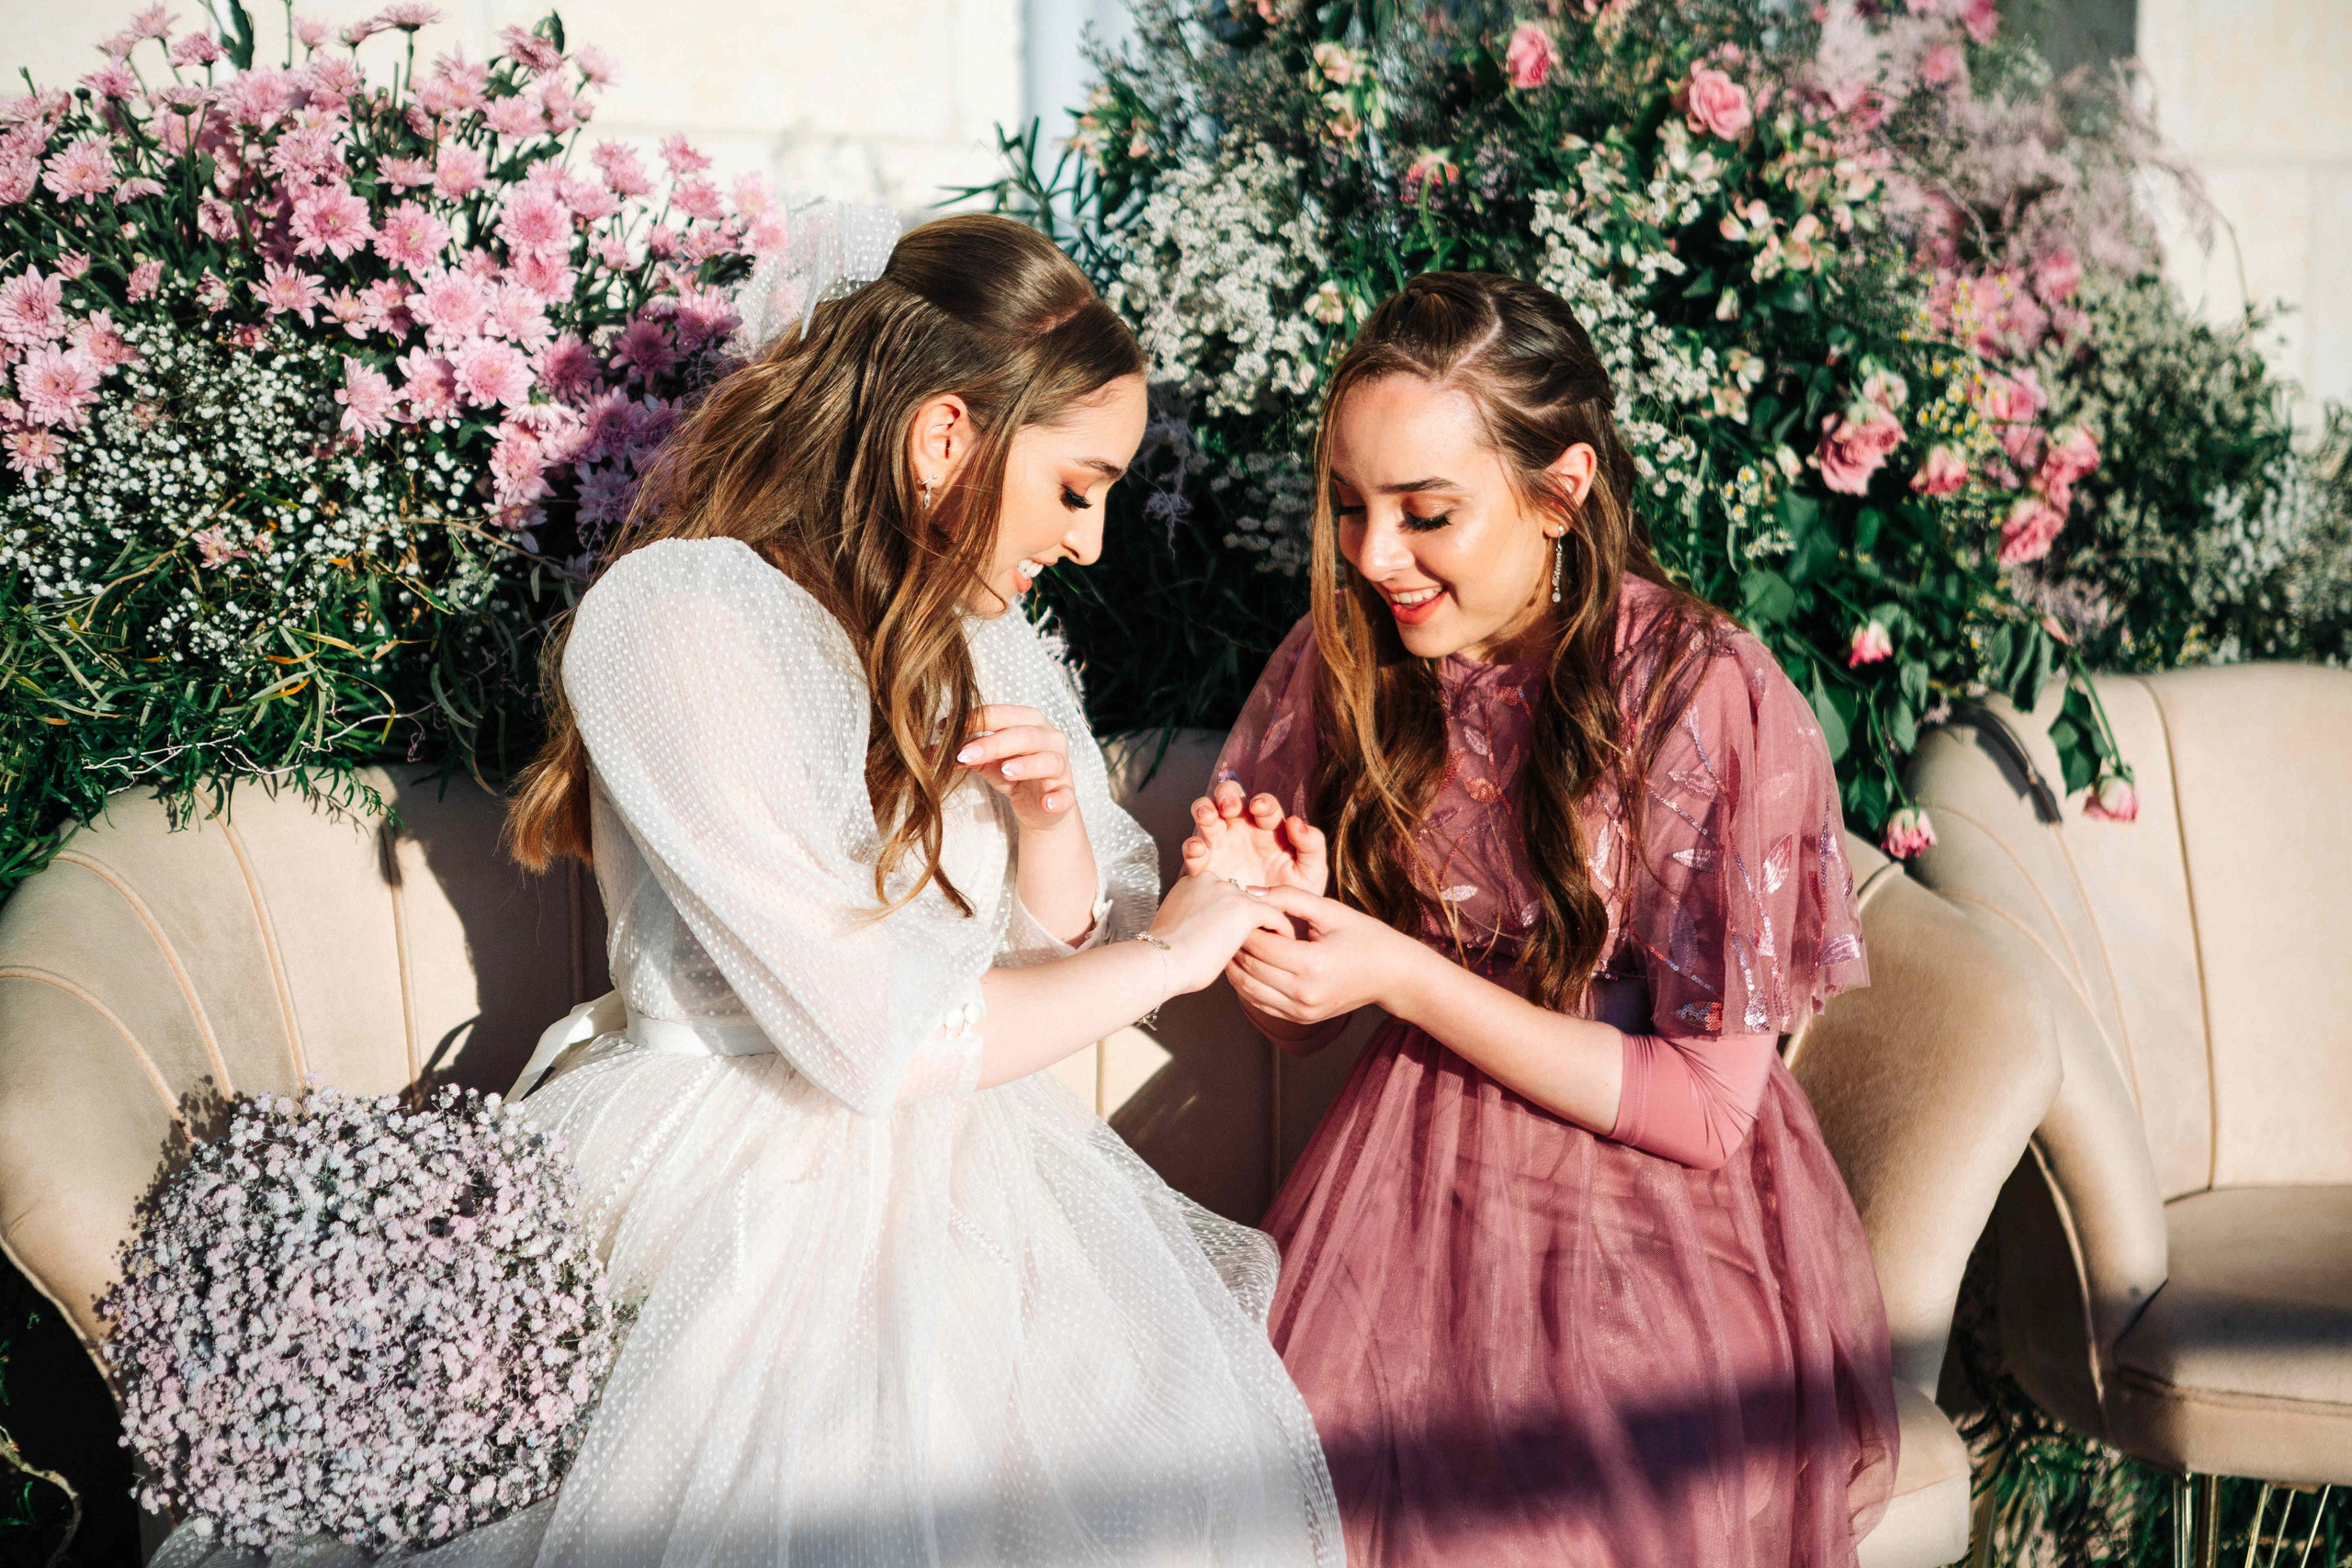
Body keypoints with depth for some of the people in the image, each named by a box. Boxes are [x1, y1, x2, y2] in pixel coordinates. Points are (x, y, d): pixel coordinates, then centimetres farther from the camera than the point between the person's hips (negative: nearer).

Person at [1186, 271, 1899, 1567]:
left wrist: (1406, 977, -17)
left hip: (1653, 1208, -3)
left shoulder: (1706, 696, -14)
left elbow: (1705, 1107, -11)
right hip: (1416, 1185, 4)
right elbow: (1301, 1021, 11)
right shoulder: (1344, 660, 0)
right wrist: (1269, 915, -13)